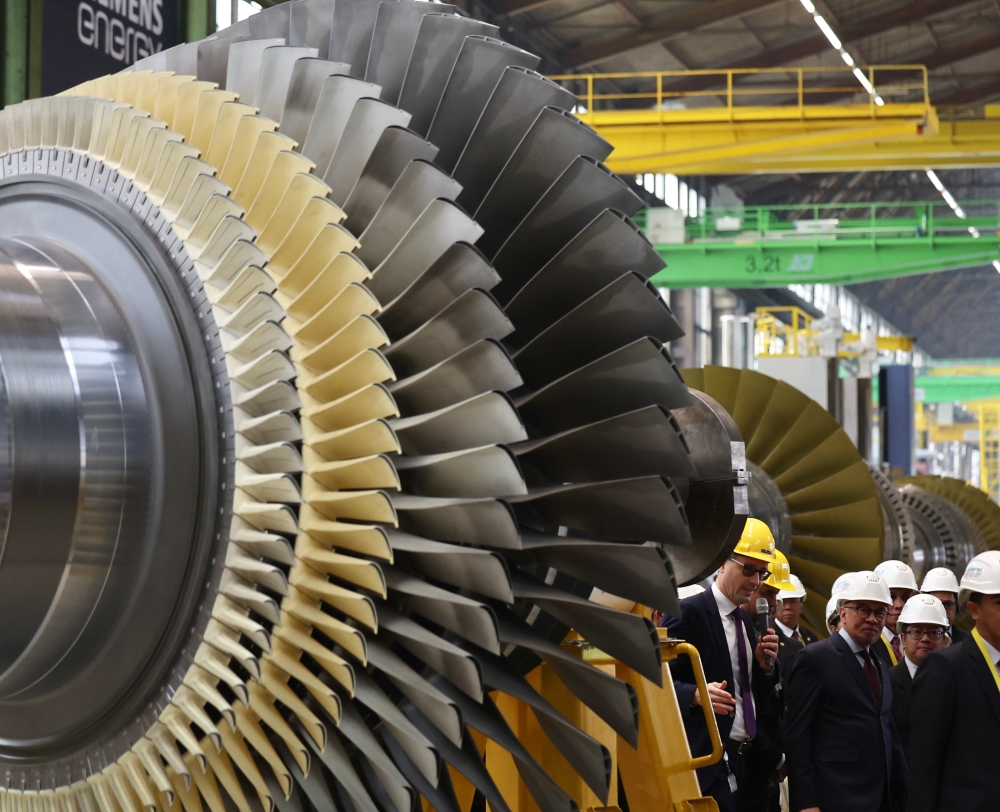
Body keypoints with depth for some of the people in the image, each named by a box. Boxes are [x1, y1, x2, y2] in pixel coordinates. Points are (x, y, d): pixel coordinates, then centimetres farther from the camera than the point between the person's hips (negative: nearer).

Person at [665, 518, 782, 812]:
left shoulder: (746, 621, 17)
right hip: (710, 762, -8)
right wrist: (696, 694, -30)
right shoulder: (689, 612, -8)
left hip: (751, 761, 8)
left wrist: (764, 665, 1)